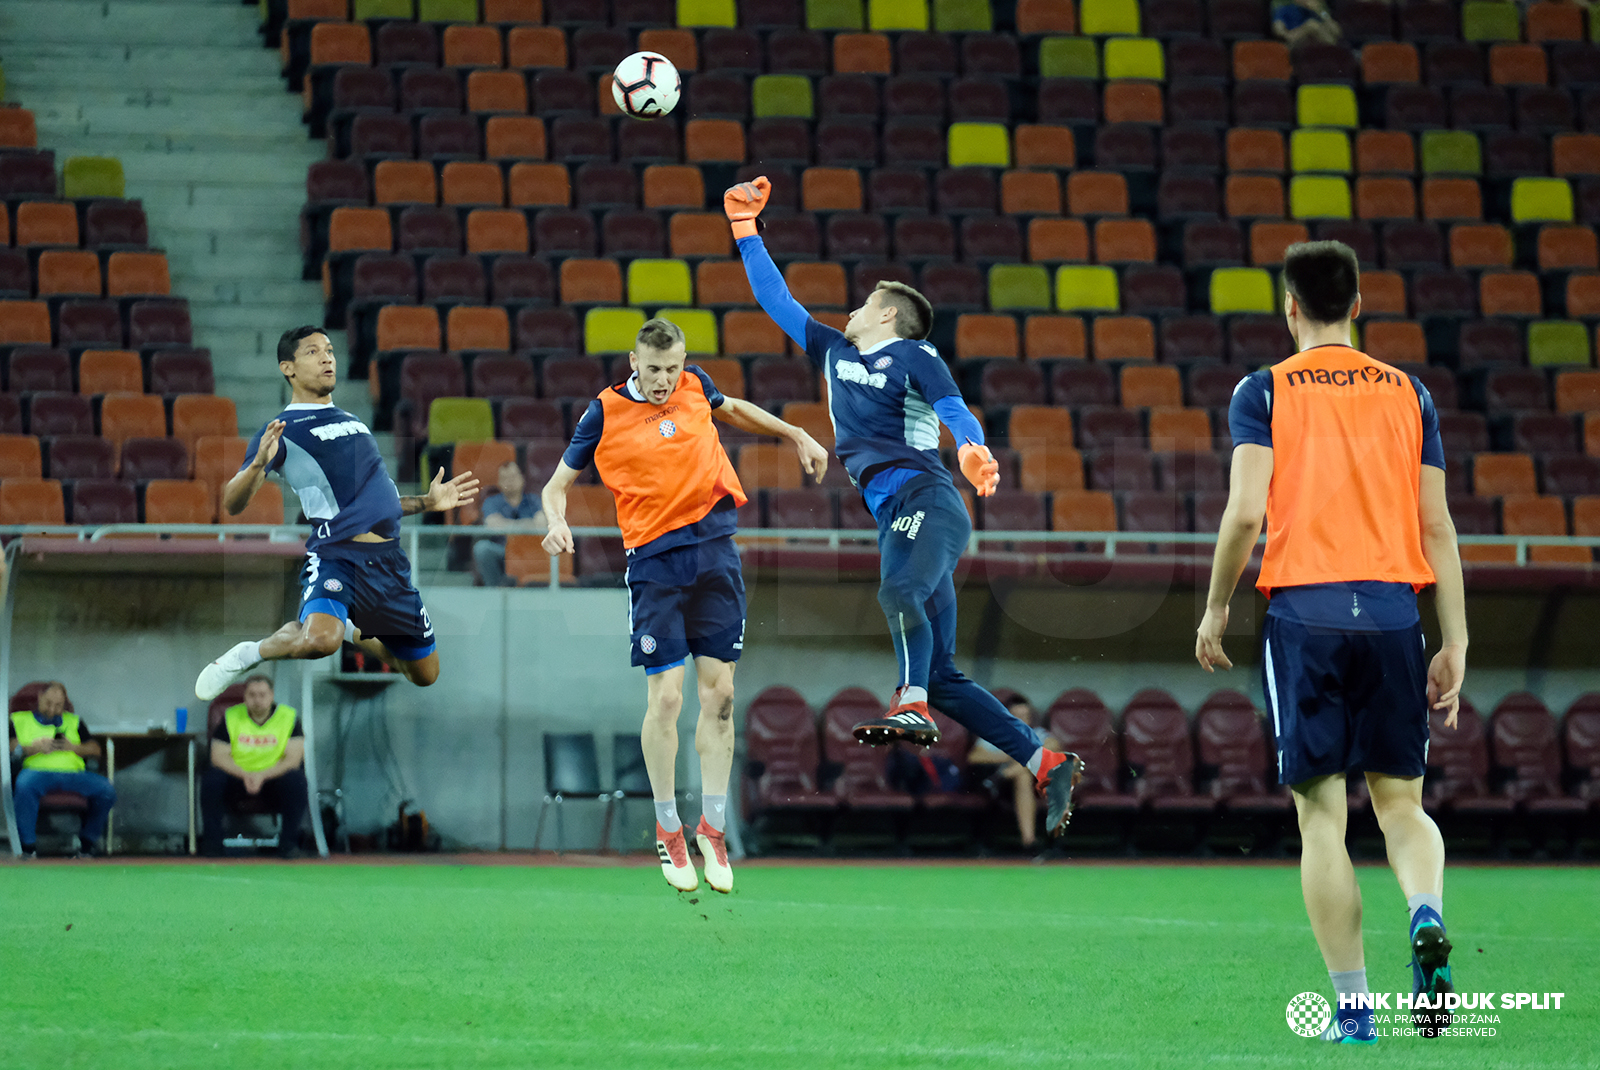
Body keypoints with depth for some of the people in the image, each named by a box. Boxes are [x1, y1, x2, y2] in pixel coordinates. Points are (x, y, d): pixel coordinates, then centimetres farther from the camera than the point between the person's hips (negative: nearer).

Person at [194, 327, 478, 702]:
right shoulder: (284, 430, 0)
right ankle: (250, 654, -7)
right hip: (336, 554, -7)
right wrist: (258, 464, -28)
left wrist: (427, 502, 23)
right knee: (320, 639, -37)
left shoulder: (351, 421, 22)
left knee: (425, 673, 15)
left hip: (390, 561, 7)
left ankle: (354, 631, 42)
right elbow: (233, 504, -9)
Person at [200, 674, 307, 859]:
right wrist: (244, 775, -25)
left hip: (273, 780, -1)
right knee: (211, 780, -29)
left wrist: (262, 776, -26)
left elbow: (293, 759, -11)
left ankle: (288, 842, -19)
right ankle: (212, 842, -15)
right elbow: (219, 757, -5)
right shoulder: (230, 717, -1)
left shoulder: (289, 717, -4)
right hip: (236, 779, 1)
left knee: (296, 781, -31)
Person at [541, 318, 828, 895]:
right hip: (655, 561, -3)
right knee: (665, 697, -7)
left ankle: (712, 825, 12)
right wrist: (557, 522, -17)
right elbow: (558, 483, 3)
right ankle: (668, 830, 8)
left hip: (715, 552, 3)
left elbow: (734, 410, 29)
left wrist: (796, 435, 31)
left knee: (719, 695, 1)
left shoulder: (696, 387, 6)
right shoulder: (606, 413, -4)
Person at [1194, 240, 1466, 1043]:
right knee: (1401, 802, 12)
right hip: (1392, 611, 2)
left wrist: (1214, 611, 6)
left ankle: (1353, 1007, -2)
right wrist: (1455, 645, 10)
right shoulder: (1408, 394, 11)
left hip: (1303, 612, -2)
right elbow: (1436, 526, 8)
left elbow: (1245, 511, -7)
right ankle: (1427, 917, -20)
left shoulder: (1264, 392, 3)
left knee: (1323, 816, 2)